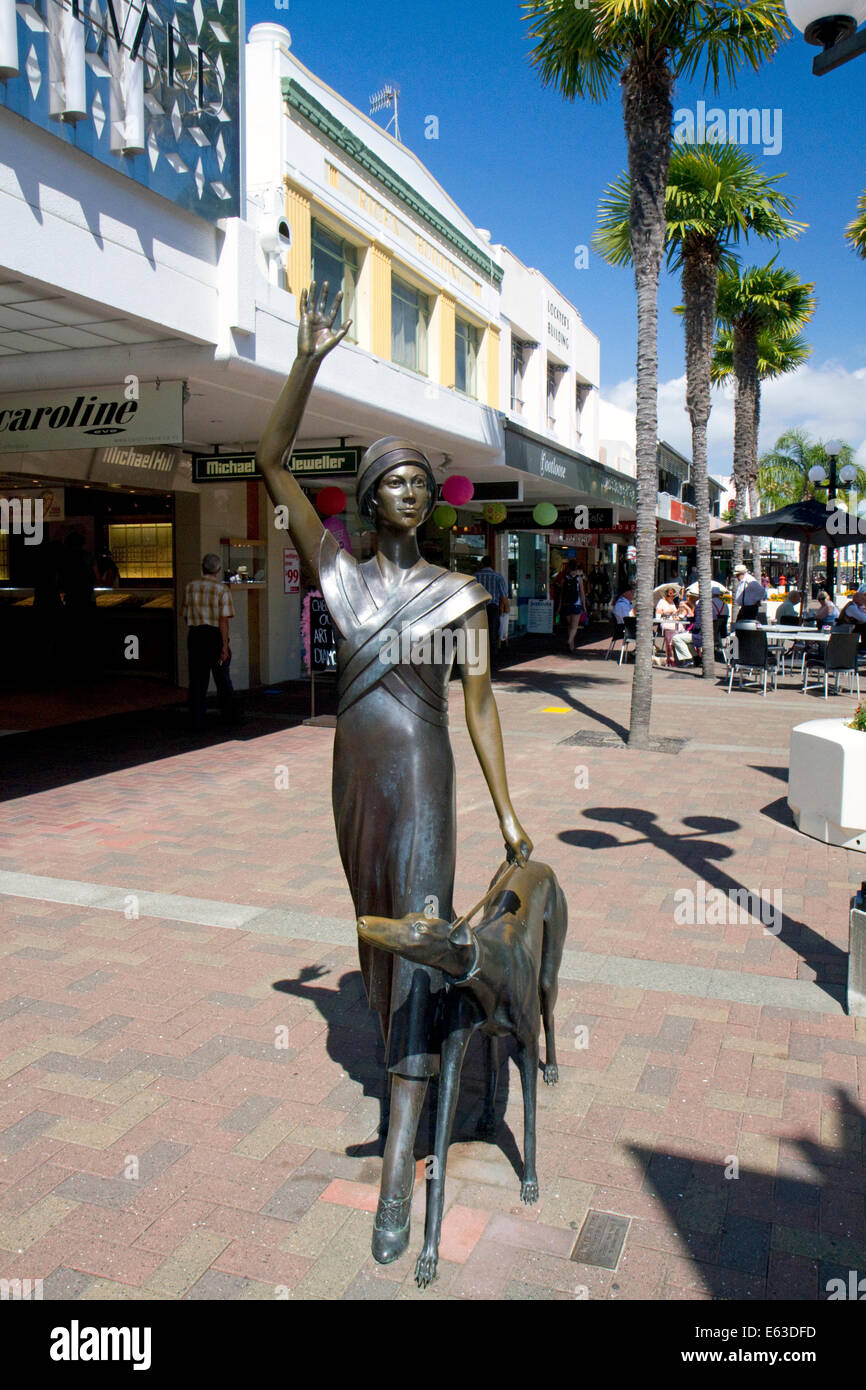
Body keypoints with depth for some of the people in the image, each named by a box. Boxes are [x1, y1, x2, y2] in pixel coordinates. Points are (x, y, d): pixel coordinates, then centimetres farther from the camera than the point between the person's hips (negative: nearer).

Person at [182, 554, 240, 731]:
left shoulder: (190, 587, 4)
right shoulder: (222, 589, -7)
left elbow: (186, 615, 10)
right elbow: (223, 619, -13)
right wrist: (225, 645, -13)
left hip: (195, 635, 3)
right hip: (215, 636, -3)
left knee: (197, 681, 5)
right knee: (222, 679, 12)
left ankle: (196, 723, 2)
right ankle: (230, 716, 24)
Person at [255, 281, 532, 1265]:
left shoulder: (459, 594, 0)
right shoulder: (341, 573, 4)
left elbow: (480, 703, -1)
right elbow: (271, 460, -2)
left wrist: (506, 811, -3)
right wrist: (309, 361, -10)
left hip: (423, 775, -3)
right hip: (355, 771, 4)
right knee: (375, 920, 16)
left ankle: (398, 1165, -10)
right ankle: (404, 1058, 40)